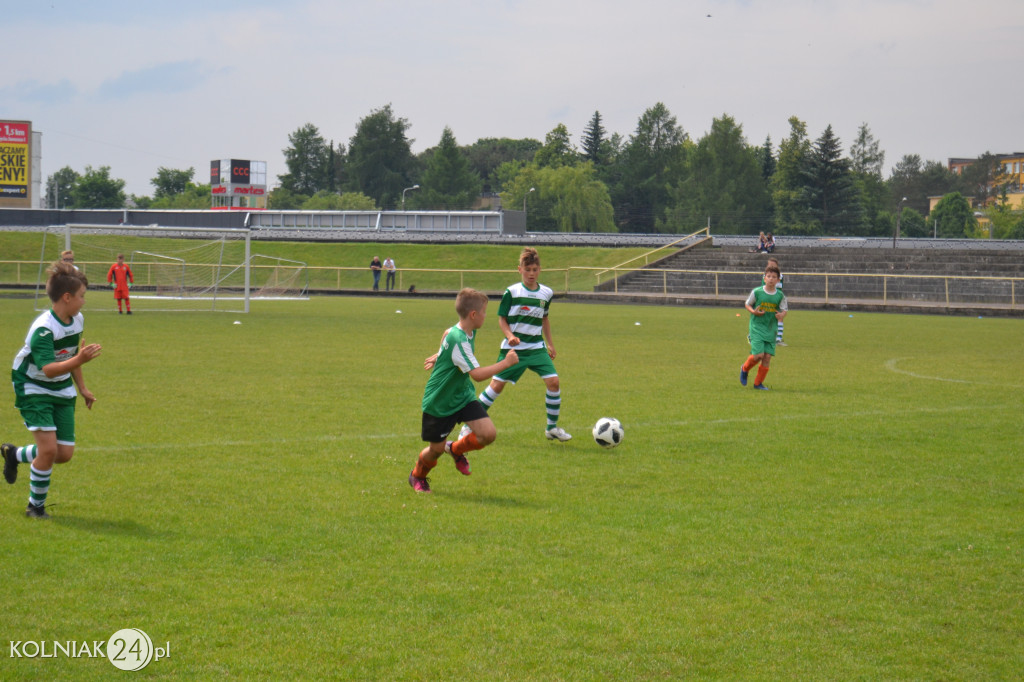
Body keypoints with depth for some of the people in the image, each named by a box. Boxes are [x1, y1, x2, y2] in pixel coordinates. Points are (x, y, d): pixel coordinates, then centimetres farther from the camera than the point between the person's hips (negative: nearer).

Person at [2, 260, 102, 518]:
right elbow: (49, 369, -38)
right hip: (34, 391, -8)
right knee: (48, 448, -18)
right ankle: (36, 505, 3)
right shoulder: (43, 329, -27)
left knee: (64, 454, 2)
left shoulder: (77, 320, 0)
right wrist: (80, 360, -50)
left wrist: (82, 388, 20)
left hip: (62, 391, 8)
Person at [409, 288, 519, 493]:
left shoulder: (469, 332, -2)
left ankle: (456, 449, 19)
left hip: (463, 396, 8)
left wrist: (439, 356, 33)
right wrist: (506, 363, -29)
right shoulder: (458, 340, -31)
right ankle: (417, 476, 39)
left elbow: (447, 334, 22)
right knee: (436, 449, 6)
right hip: (439, 403, -8)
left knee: (488, 433, -10)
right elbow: (477, 374, -37)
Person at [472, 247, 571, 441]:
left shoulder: (546, 293, 5)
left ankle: (552, 427, 3)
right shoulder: (512, 292, -8)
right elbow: (501, 318, -3)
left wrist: (550, 343, 21)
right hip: (513, 348, -3)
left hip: (537, 348, 3)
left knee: (553, 381, -11)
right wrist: (510, 336, -19)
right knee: (497, 384, -3)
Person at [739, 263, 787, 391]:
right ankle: (745, 369, 17)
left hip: (771, 329, 3)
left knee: (767, 356, -2)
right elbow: (747, 304, 7)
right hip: (757, 327, -3)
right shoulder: (757, 292, -5)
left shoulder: (780, 295, 1)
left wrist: (781, 315, -13)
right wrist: (754, 312, -13)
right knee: (758, 355, -15)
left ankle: (758, 383, 12)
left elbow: (784, 310, 10)